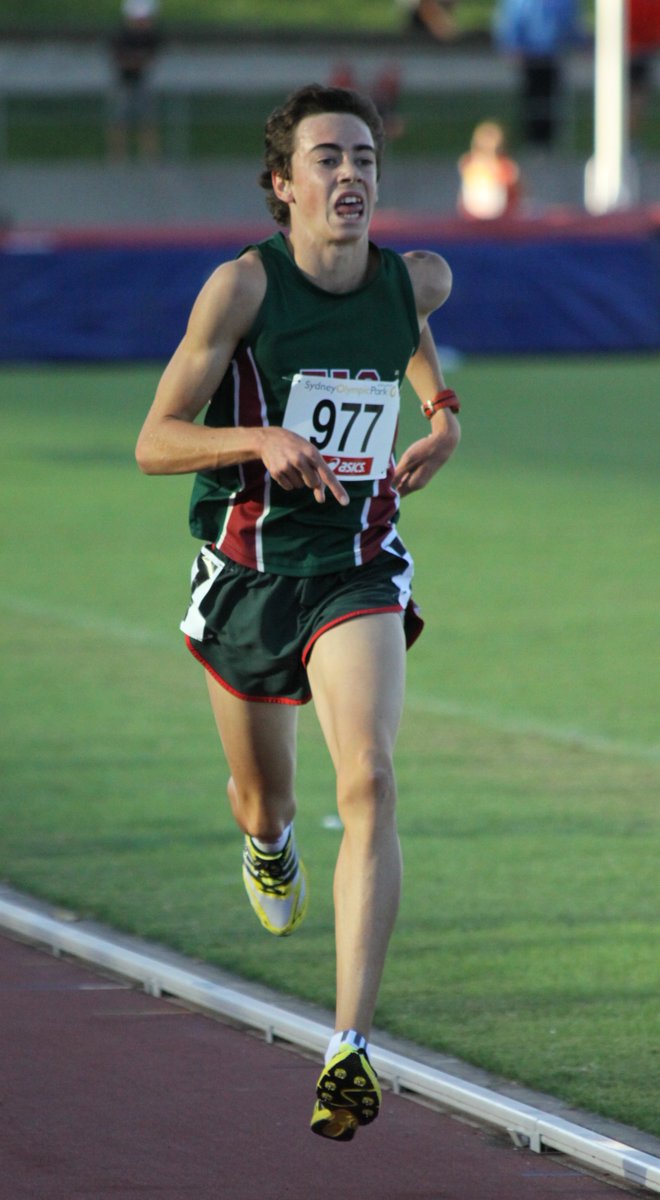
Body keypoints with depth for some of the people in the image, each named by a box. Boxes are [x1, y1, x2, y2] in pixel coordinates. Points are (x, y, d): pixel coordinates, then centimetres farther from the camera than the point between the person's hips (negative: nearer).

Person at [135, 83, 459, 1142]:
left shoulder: (417, 280, -2)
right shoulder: (243, 286, -13)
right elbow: (154, 441, -13)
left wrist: (442, 412, 10)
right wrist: (261, 438, -29)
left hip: (357, 568, 0)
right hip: (246, 569, 0)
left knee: (369, 783, -22)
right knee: (265, 801, 18)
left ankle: (351, 1048, -26)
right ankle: (267, 842, 60)